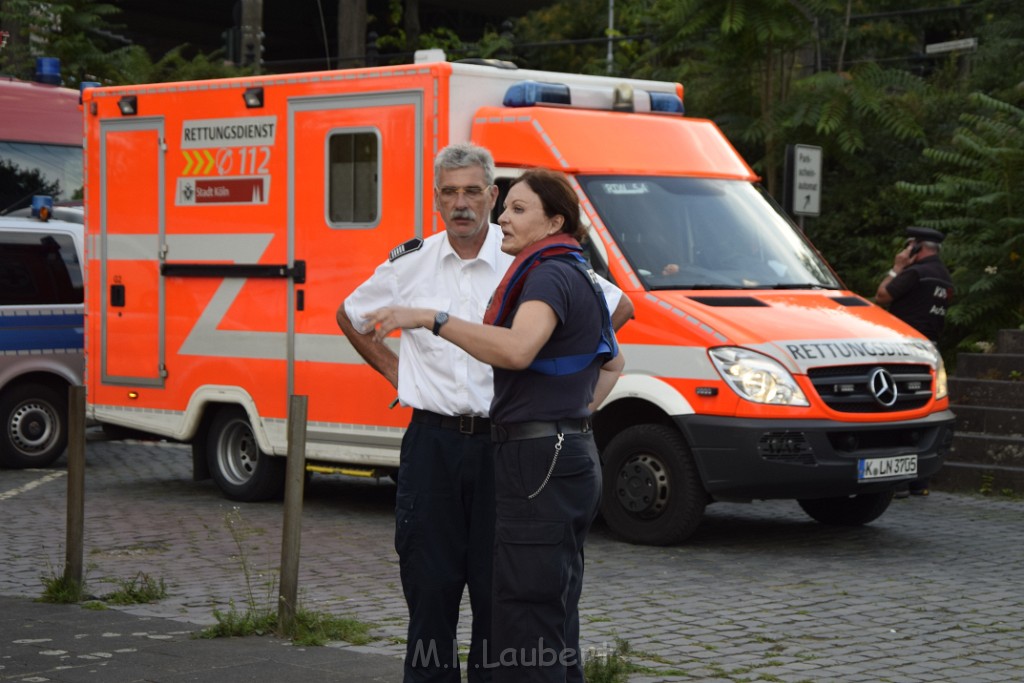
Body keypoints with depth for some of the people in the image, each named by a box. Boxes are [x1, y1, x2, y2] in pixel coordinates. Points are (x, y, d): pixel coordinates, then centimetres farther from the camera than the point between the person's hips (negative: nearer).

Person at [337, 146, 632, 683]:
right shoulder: (411, 263, 4)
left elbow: (619, 307, 7)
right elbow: (350, 316, 22)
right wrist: (392, 369, 12)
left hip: (502, 443, -1)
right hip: (431, 443, 1)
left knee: (498, 588, 4)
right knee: (430, 584, 5)